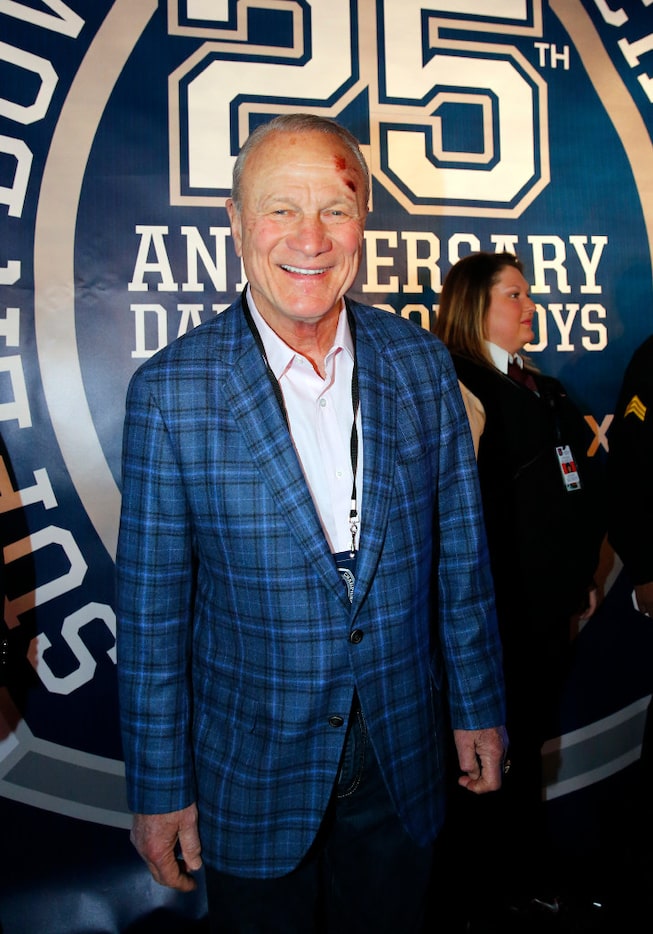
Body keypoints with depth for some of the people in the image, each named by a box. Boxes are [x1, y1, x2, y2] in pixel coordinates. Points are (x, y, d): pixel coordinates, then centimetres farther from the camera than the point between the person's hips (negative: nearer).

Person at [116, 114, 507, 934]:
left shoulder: (421, 363, -6)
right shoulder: (170, 390, -15)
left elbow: (459, 553, 1)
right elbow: (151, 606, -10)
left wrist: (477, 706, 6)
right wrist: (157, 787, -5)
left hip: (402, 761, 3)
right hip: (251, 771, -2)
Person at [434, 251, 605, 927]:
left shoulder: (540, 389, 14)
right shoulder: (463, 391, -14)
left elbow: (573, 494, 16)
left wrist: (582, 577, 16)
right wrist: (481, 611, -17)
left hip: (552, 602, 8)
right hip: (505, 610, -8)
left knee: (530, 742, 21)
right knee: (500, 750, 7)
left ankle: (528, 876, 39)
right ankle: (503, 891, 29)